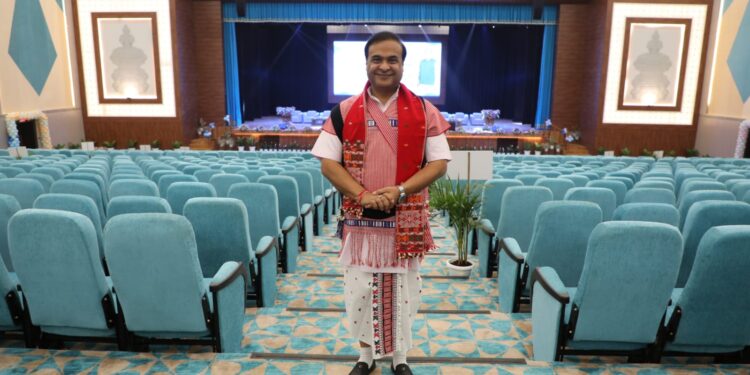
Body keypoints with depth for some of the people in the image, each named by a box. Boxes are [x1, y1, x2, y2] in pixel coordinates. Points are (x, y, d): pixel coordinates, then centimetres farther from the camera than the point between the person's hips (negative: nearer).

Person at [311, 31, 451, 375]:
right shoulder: (344, 111, 0)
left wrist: (400, 191, -18)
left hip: (407, 221, 0)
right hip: (359, 219, 1)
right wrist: (362, 195, -17)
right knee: (360, 291, 11)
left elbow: (439, 163, -3)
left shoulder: (425, 111, -1)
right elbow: (328, 163, -2)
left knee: (403, 292, 12)